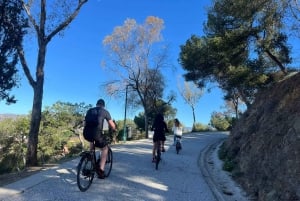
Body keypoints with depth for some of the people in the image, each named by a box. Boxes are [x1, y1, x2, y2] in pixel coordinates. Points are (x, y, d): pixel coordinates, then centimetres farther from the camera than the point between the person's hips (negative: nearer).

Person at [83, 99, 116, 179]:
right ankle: (101, 169, 10)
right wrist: (114, 130, 33)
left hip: (86, 133, 4)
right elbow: (112, 125, 11)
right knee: (105, 149, 20)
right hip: (96, 134, -4)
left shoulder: (89, 110, 24)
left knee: (91, 141, 39)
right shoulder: (105, 111, 13)